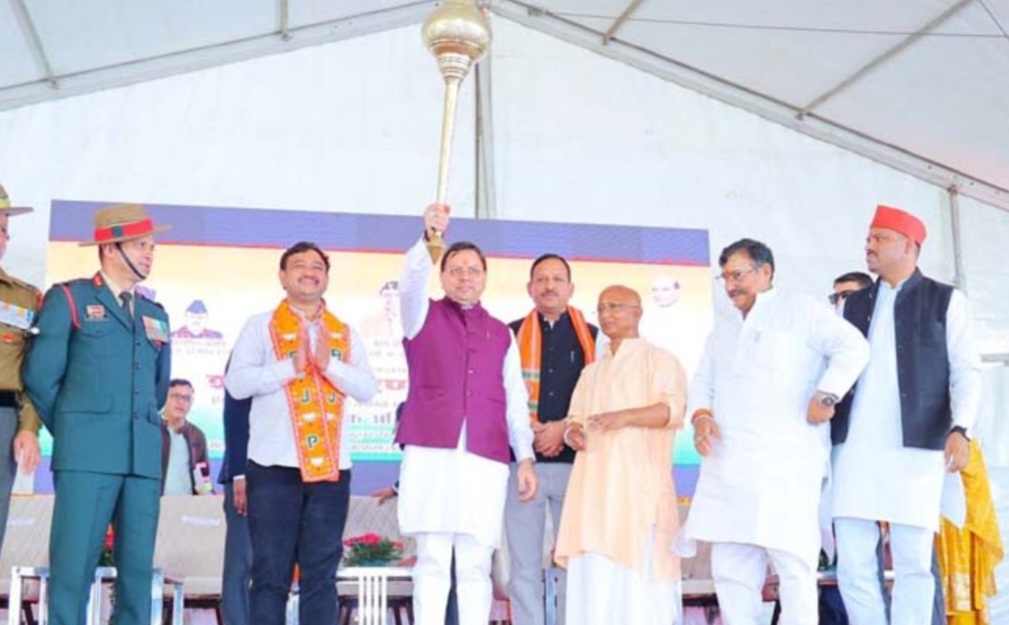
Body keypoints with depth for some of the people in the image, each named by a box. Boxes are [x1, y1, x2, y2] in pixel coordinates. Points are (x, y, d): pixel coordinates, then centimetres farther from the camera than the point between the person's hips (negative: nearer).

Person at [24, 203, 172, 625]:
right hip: (87, 454, -5)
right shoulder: (68, 298, 5)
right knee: (73, 565, -7)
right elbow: (40, 375, 0)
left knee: (138, 570, 3)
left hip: (144, 456, 5)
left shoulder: (156, 316, 20)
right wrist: (72, 431, 6)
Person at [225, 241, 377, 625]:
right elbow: (236, 383, -6)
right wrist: (291, 365, -12)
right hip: (275, 465, -3)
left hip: (331, 466, 3)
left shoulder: (346, 334, 15)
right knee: (270, 573, 1)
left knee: (321, 573, 5)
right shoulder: (261, 326, 6)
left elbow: (367, 389, 4)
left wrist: (329, 363, -10)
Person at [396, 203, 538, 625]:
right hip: (430, 454, -2)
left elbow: (515, 400, 15)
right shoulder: (423, 316, 12)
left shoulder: (501, 334, 18)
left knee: (476, 563, 2)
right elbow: (412, 279, -10)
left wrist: (525, 457, 5)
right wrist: (429, 236, -28)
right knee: (432, 559, -3)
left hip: (486, 459, 2)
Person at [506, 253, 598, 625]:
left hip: (575, 461, 0)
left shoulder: (592, 338, 10)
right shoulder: (510, 335, 9)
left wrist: (565, 427, -7)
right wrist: (526, 432, -7)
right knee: (524, 566, 2)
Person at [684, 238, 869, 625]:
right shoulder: (722, 330, 25)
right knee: (730, 569, 5)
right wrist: (701, 415, 2)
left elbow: (853, 347, -6)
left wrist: (826, 395, -17)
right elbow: (703, 382, 22)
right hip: (728, 464, 7)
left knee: (792, 564, -7)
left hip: (785, 462, -6)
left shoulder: (799, 311, 5)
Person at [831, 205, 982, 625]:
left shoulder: (945, 301, 7)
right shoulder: (855, 304, 18)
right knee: (852, 563, -1)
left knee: (913, 563, -1)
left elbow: (966, 371, 0)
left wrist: (960, 429, -14)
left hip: (915, 447, -3)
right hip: (854, 446, 3)